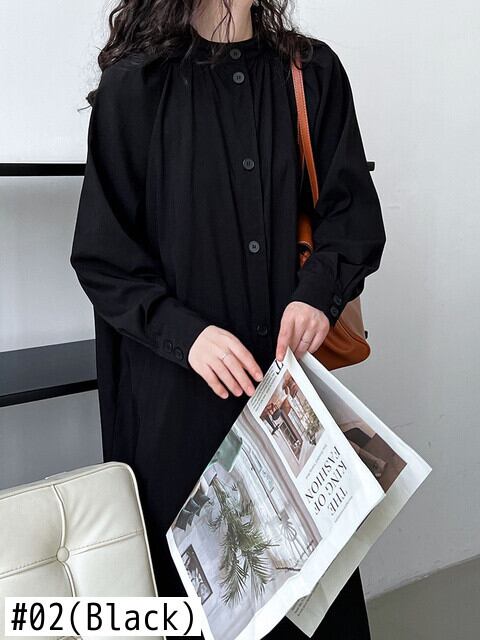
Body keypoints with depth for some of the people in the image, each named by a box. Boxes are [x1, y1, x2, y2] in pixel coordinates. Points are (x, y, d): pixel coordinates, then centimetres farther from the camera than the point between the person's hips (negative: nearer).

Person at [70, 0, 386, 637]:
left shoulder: (315, 72, 6)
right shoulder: (135, 84, -2)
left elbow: (354, 208, 5)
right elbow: (101, 252, -3)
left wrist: (319, 292, -14)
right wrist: (182, 332, -18)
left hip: (291, 366, 3)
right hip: (177, 389, -2)